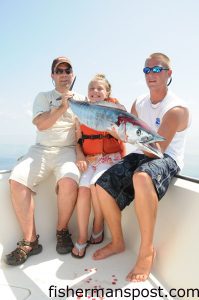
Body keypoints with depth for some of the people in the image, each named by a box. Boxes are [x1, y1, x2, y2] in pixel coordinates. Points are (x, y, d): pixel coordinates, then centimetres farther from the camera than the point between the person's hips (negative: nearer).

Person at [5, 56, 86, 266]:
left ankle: (62, 231, -8)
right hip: (41, 149, 2)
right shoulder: (43, 97, 16)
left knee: (69, 181, -33)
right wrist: (63, 107, -13)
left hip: (68, 150, -1)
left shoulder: (81, 100, 16)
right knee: (17, 180, -25)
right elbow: (41, 124, -4)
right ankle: (29, 241, -15)